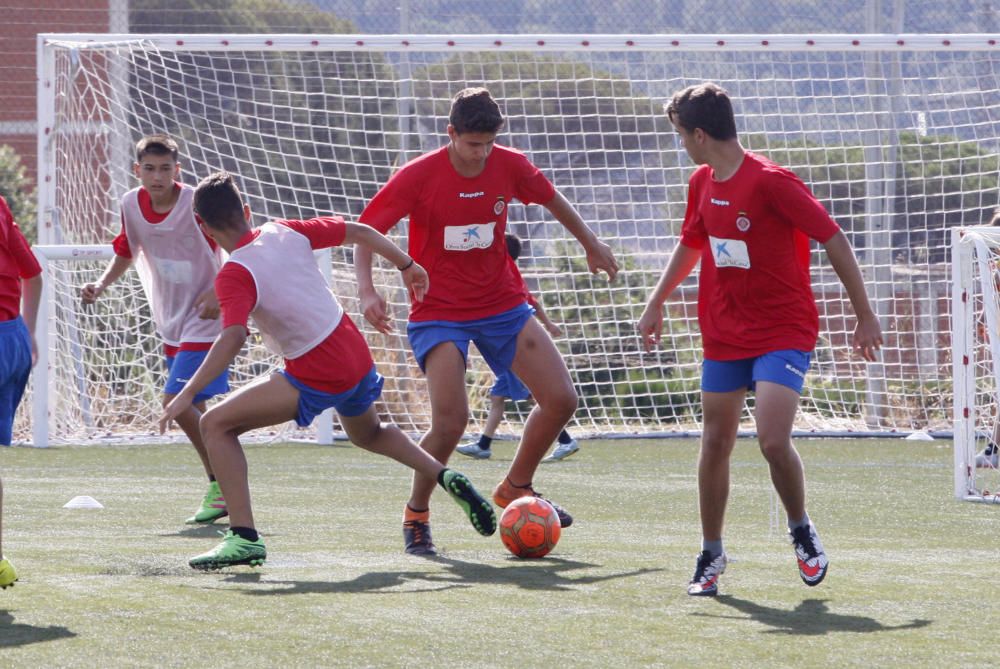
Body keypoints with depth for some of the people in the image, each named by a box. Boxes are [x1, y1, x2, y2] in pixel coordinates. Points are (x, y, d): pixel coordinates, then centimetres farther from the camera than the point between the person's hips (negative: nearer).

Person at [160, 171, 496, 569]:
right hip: (356, 357, 8)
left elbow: (233, 337, -32)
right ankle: (446, 477, 21)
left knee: (216, 425, -5)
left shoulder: (234, 276, -17)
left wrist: (188, 394, -34)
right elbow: (359, 233, 8)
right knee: (368, 434, 38)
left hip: (316, 379, -8)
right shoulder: (286, 233, 1)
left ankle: (244, 537, -12)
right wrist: (407, 265, 23)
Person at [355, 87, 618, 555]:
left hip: (502, 305, 5)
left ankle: (516, 488, 21)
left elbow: (552, 200, 16)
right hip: (439, 314, -5)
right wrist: (366, 291, -25)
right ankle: (416, 516, 2)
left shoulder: (509, 166, -4)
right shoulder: (417, 177, -15)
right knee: (451, 419, -22)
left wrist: (591, 245, 29)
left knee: (561, 399, -4)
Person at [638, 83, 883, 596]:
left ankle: (801, 530, 6)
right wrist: (657, 302, 23)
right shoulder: (702, 183, 6)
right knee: (715, 443, 6)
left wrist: (864, 316, -11)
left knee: (772, 440, -21)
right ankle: (711, 555, 20)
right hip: (724, 335, 7)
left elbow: (834, 240, -14)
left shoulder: (771, 182, -18)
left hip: (783, 332, -7)